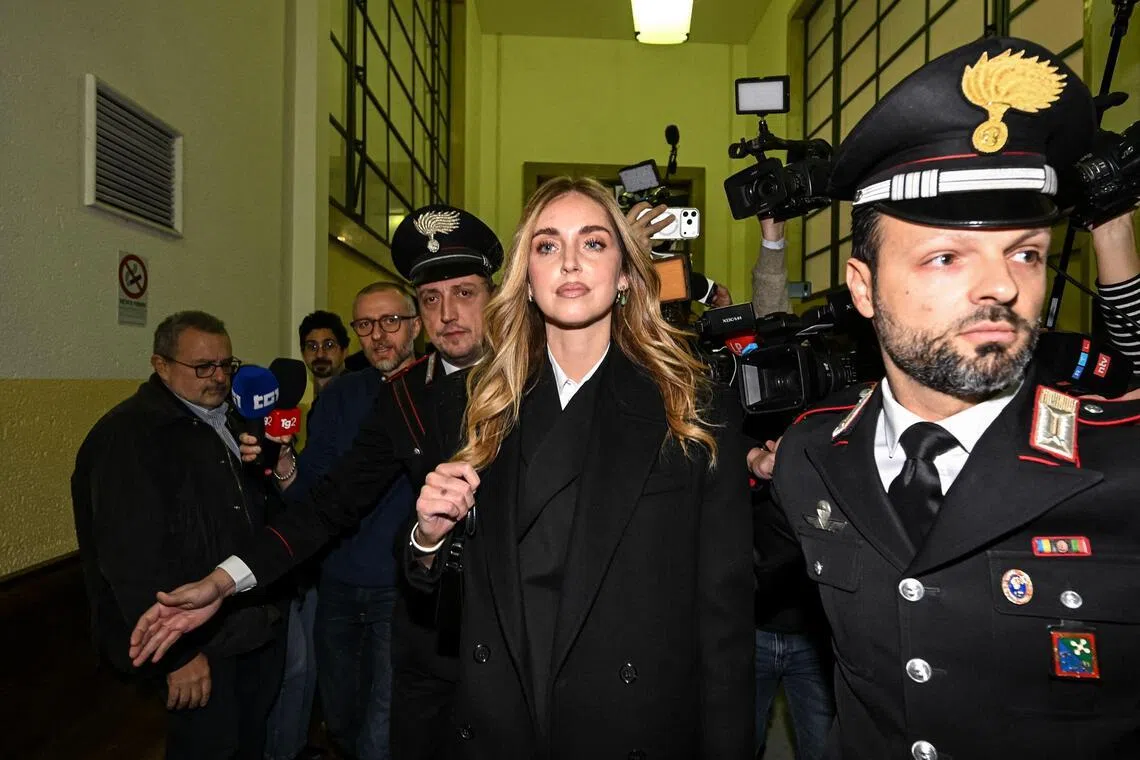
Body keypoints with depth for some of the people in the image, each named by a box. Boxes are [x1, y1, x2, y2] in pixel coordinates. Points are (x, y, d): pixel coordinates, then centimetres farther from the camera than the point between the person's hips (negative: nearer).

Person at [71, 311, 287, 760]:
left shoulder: (233, 422, 10)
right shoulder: (128, 434, -16)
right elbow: (132, 559, -21)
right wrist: (178, 653, -20)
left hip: (258, 626, 8)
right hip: (200, 644, -7)